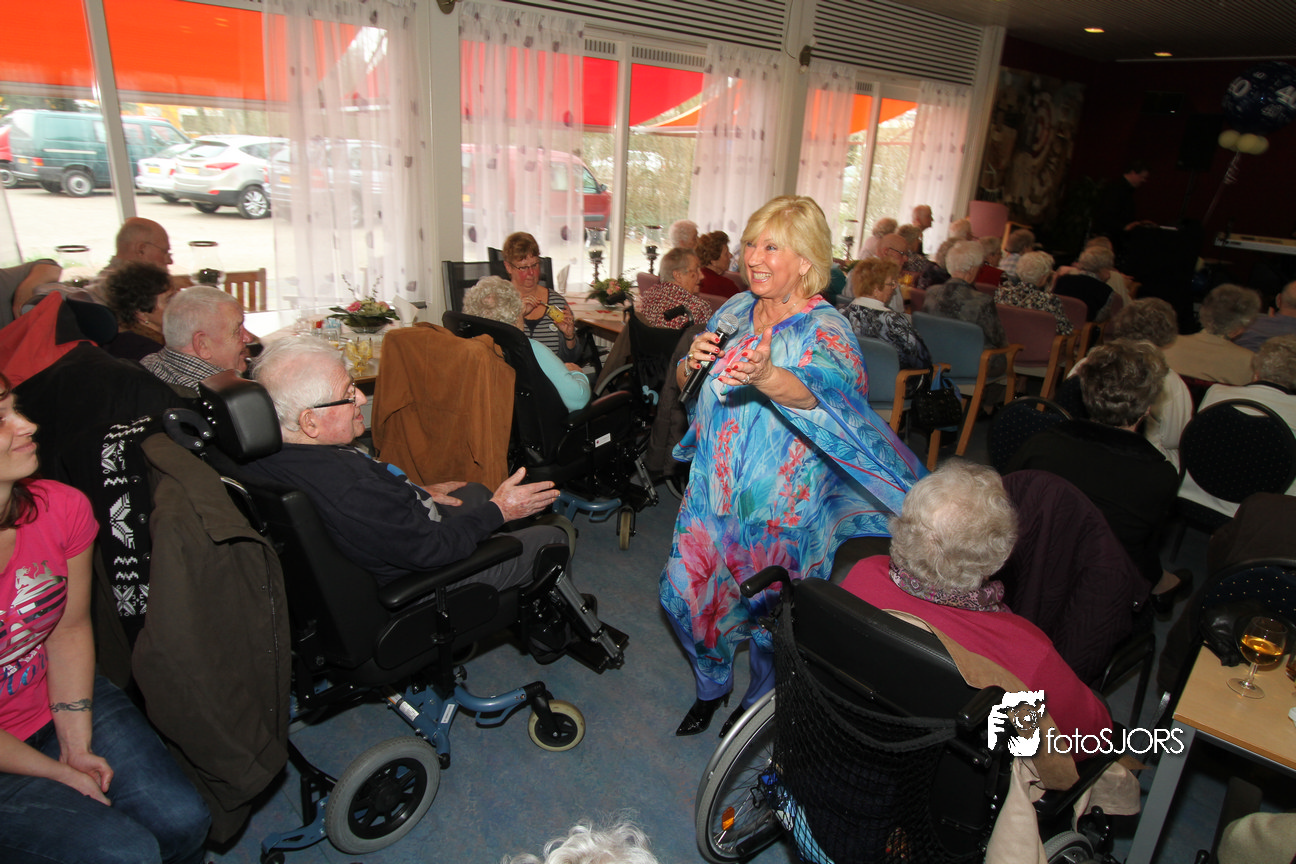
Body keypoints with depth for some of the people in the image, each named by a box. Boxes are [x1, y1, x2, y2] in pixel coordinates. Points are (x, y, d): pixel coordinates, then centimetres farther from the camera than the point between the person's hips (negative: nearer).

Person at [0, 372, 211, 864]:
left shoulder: (62, 509, -12)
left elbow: (70, 629, 0)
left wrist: (78, 746, -3)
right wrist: (60, 773, -11)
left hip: (58, 705, 4)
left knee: (182, 820, -7)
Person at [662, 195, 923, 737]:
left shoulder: (825, 331, -16)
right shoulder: (736, 309, 3)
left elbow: (817, 391, -39)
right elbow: (684, 383, 13)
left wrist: (765, 377, -60)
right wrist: (692, 362, -11)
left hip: (779, 505, -5)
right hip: (713, 489, 6)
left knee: (766, 608, 11)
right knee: (687, 591, 12)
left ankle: (761, 700, 43)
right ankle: (711, 685, 42)